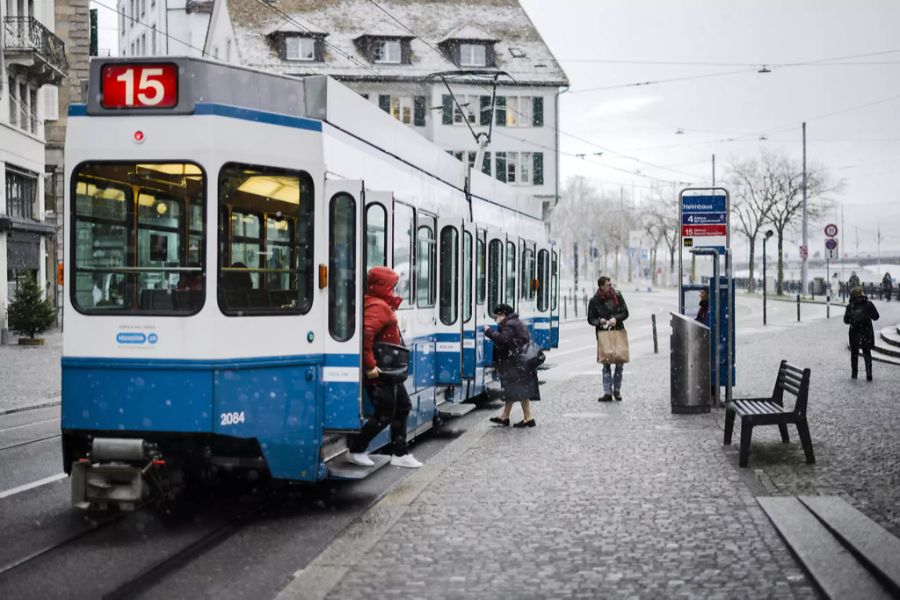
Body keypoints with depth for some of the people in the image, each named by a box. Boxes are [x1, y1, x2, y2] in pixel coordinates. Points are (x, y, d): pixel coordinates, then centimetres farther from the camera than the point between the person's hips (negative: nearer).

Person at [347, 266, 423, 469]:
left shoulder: (384, 305, 13)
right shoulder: (378, 307, -20)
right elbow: (365, 334, -33)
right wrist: (370, 366, -30)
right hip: (379, 372, -11)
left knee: (402, 407, 15)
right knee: (384, 414, -4)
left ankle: (400, 454, 22)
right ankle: (356, 450, 10)